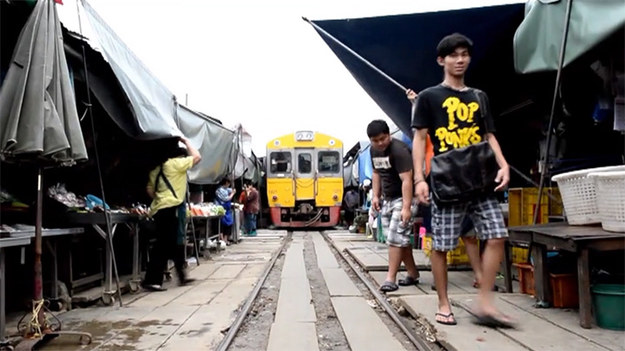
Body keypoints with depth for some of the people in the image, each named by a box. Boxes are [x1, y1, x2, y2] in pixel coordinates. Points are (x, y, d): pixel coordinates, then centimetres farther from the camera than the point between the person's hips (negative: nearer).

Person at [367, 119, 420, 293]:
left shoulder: (399, 150, -21)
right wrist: (376, 195, 11)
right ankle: (413, 273, 22)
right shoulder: (373, 150, 5)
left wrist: (406, 207, -33)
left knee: (396, 237, -10)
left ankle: (390, 278, -4)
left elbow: (407, 180, -27)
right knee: (399, 238, 11)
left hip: (403, 198, -8)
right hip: (387, 199, 8)